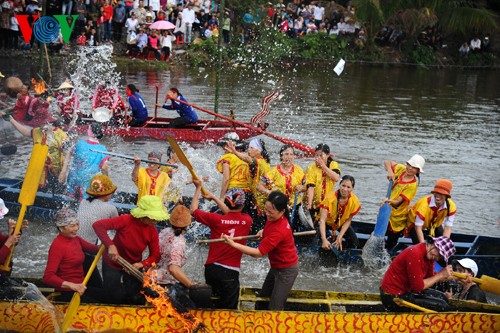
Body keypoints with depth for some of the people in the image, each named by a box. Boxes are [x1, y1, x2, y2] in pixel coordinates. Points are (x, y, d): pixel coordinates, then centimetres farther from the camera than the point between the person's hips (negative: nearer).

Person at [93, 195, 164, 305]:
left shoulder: (153, 232, -15)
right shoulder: (126, 220, -28)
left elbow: (155, 256, -10)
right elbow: (97, 225, -31)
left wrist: (142, 264, -30)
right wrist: (110, 245, -38)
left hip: (134, 266, 3)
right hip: (113, 264, -3)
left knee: (137, 300, 6)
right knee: (115, 300, 5)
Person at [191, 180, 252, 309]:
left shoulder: (217, 219, -8)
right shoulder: (247, 221, -4)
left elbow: (193, 210, 4)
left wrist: (198, 188, 12)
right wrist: (214, 197, 23)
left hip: (211, 268, 2)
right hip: (230, 272, -2)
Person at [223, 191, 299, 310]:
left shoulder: (279, 231, -36)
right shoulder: (273, 218, -9)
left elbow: (258, 253, -33)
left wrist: (232, 243, -34)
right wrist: (263, 231, -6)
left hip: (286, 270, -9)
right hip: (276, 267, 9)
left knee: (274, 308, -1)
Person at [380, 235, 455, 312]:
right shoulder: (415, 254, -25)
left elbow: (430, 278, 8)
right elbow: (418, 286, -23)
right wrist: (440, 275, -16)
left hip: (406, 290, 11)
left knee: (442, 297, 18)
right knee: (441, 306, -13)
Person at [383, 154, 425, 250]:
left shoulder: (412, 185, -22)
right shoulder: (401, 169, -5)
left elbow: (398, 202, -26)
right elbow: (387, 162, 6)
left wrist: (390, 201, -49)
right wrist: (390, 172, -14)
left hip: (397, 217, -6)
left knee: (390, 244, 1)